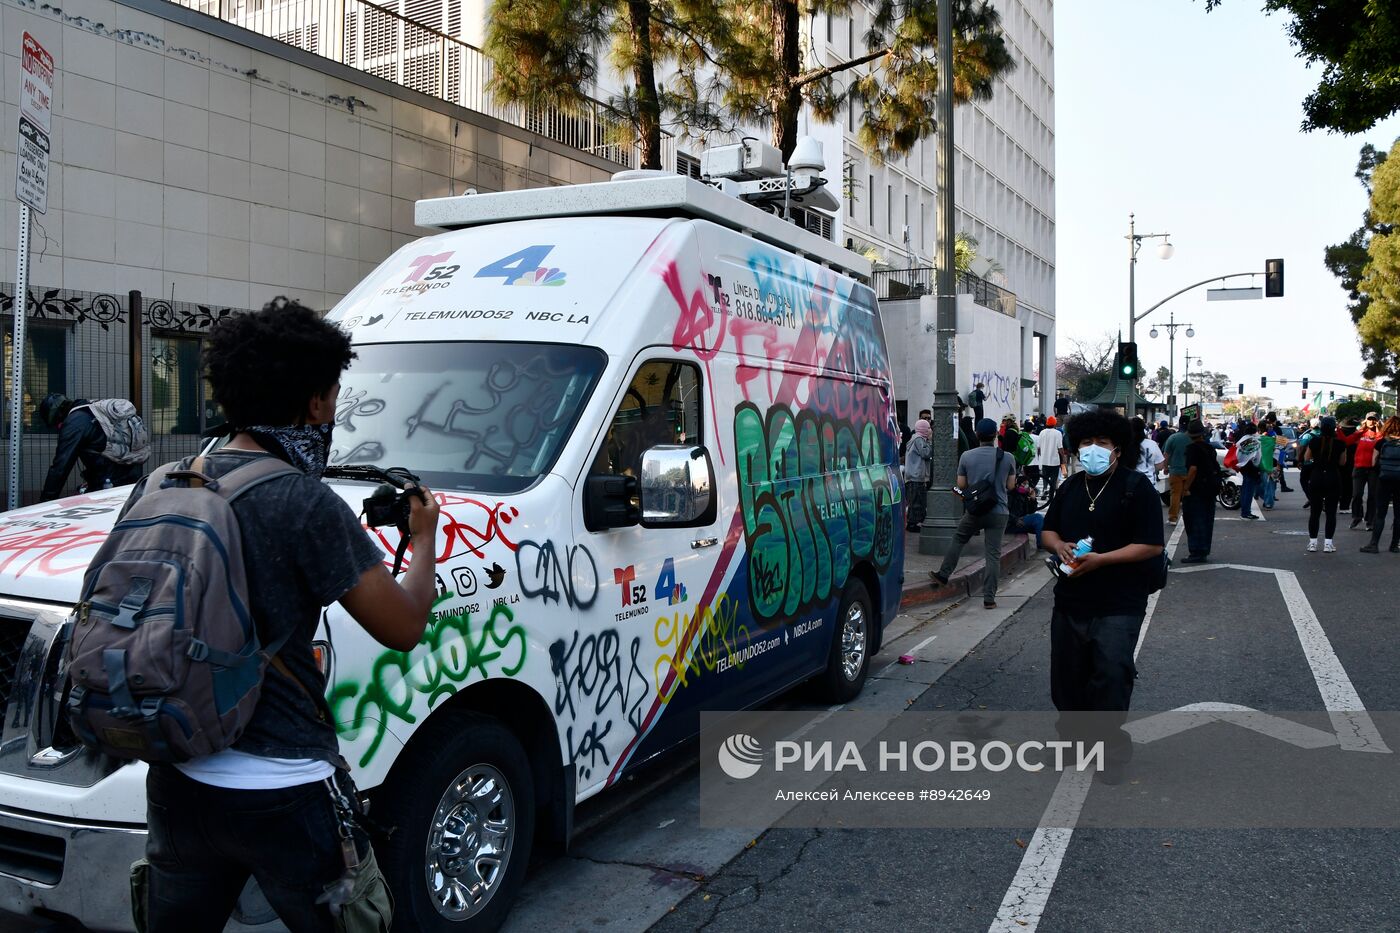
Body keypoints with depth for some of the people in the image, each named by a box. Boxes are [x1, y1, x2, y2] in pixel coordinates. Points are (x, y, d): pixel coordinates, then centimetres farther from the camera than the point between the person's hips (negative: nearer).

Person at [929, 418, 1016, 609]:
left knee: (958, 540, 23)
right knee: (993, 554, 1)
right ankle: (989, 598, 1)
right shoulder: (1007, 457, -5)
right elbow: (1010, 485, 4)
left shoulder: (967, 456, -5)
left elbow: (961, 485, 2)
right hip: (998, 511, 0)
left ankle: (943, 575, 31)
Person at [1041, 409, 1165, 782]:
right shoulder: (1071, 487, 13)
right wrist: (1059, 545, -5)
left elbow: (1152, 545, -14)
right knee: (1067, 679, 14)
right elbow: (1048, 530, 20)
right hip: (1070, 601, 6)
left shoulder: (1136, 487, -8)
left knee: (1110, 678, -9)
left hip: (1117, 607, -6)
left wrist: (1100, 559, -21)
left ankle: (1114, 751, 9)